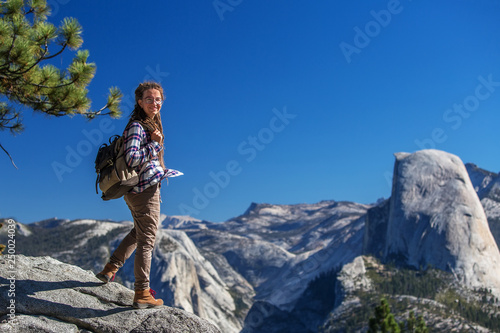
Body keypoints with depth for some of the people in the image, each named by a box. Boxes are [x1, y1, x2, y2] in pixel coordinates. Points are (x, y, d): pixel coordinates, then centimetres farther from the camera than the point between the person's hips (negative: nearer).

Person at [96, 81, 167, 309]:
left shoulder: (151, 124, 13)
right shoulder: (136, 126, -16)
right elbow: (132, 158, -27)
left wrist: (161, 170, 9)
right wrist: (155, 143, -20)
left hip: (137, 190, 10)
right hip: (144, 190, -10)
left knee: (138, 232, 27)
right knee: (146, 241, -2)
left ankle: (110, 269, 35)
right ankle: (142, 294, 6)